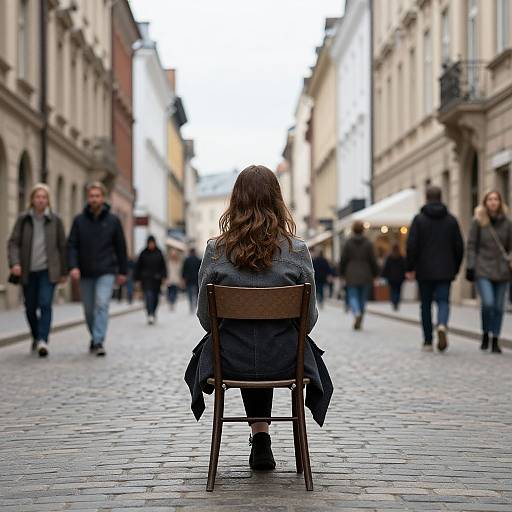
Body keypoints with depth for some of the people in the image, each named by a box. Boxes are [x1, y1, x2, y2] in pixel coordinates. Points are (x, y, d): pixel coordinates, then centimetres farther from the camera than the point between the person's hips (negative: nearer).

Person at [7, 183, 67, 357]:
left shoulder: (55, 220, 1)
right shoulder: (23, 219, 2)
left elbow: (62, 247, 6)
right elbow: (13, 243, 0)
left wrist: (63, 271, 7)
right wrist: (14, 263, -16)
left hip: (48, 270, -2)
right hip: (28, 271, 2)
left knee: (45, 304, -16)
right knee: (30, 308, 11)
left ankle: (43, 341, -19)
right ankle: (36, 337, 33)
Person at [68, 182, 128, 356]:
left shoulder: (113, 221, 1)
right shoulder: (79, 220, 3)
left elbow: (121, 247, 6)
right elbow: (72, 245, 0)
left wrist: (123, 271, 6)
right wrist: (73, 266, -14)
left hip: (106, 272, -2)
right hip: (85, 273, 2)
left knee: (102, 304, -16)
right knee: (89, 309, 10)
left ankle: (99, 342, -18)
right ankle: (95, 336, 31)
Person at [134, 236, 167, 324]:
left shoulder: (159, 253, 5)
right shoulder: (143, 254, 2)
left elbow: (163, 266, 6)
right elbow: (138, 267, 5)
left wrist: (163, 276, -5)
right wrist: (136, 279, 3)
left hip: (156, 279, 2)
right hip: (146, 279, -2)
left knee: (155, 297, 8)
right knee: (148, 295, -16)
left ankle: (153, 313, 28)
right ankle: (150, 315, -24)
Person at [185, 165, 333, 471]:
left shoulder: (217, 251, -11)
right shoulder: (297, 251, -12)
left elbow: (206, 317, -3)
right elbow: (309, 318, -4)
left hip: (230, 362, 0)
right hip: (285, 362, 0)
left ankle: (261, 439, 31)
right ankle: (261, 438, 35)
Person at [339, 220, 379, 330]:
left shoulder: (348, 243, -2)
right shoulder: (368, 244, -1)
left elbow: (343, 260, 0)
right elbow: (373, 261, -1)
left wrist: (342, 274, 11)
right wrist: (375, 274, 8)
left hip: (351, 276, -1)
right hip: (365, 276, 1)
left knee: (353, 297, 0)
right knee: (363, 298, 10)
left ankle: (357, 313, -29)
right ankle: (359, 322, 13)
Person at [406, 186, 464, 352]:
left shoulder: (419, 219, -3)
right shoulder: (451, 219, 5)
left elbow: (411, 245, -10)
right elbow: (459, 246, 4)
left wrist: (409, 268, -4)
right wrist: (455, 268, 14)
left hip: (424, 271, -1)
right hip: (445, 271, 1)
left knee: (426, 304, 9)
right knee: (443, 301, 2)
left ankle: (427, 341, 12)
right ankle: (442, 325, -29)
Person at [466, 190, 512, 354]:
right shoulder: (478, 222, 0)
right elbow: (471, 245, 1)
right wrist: (470, 267, -6)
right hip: (483, 270, -2)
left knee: (499, 307, 2)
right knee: (488, 303, -16)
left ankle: (495, 341, 12)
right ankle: (485, 334, 7)